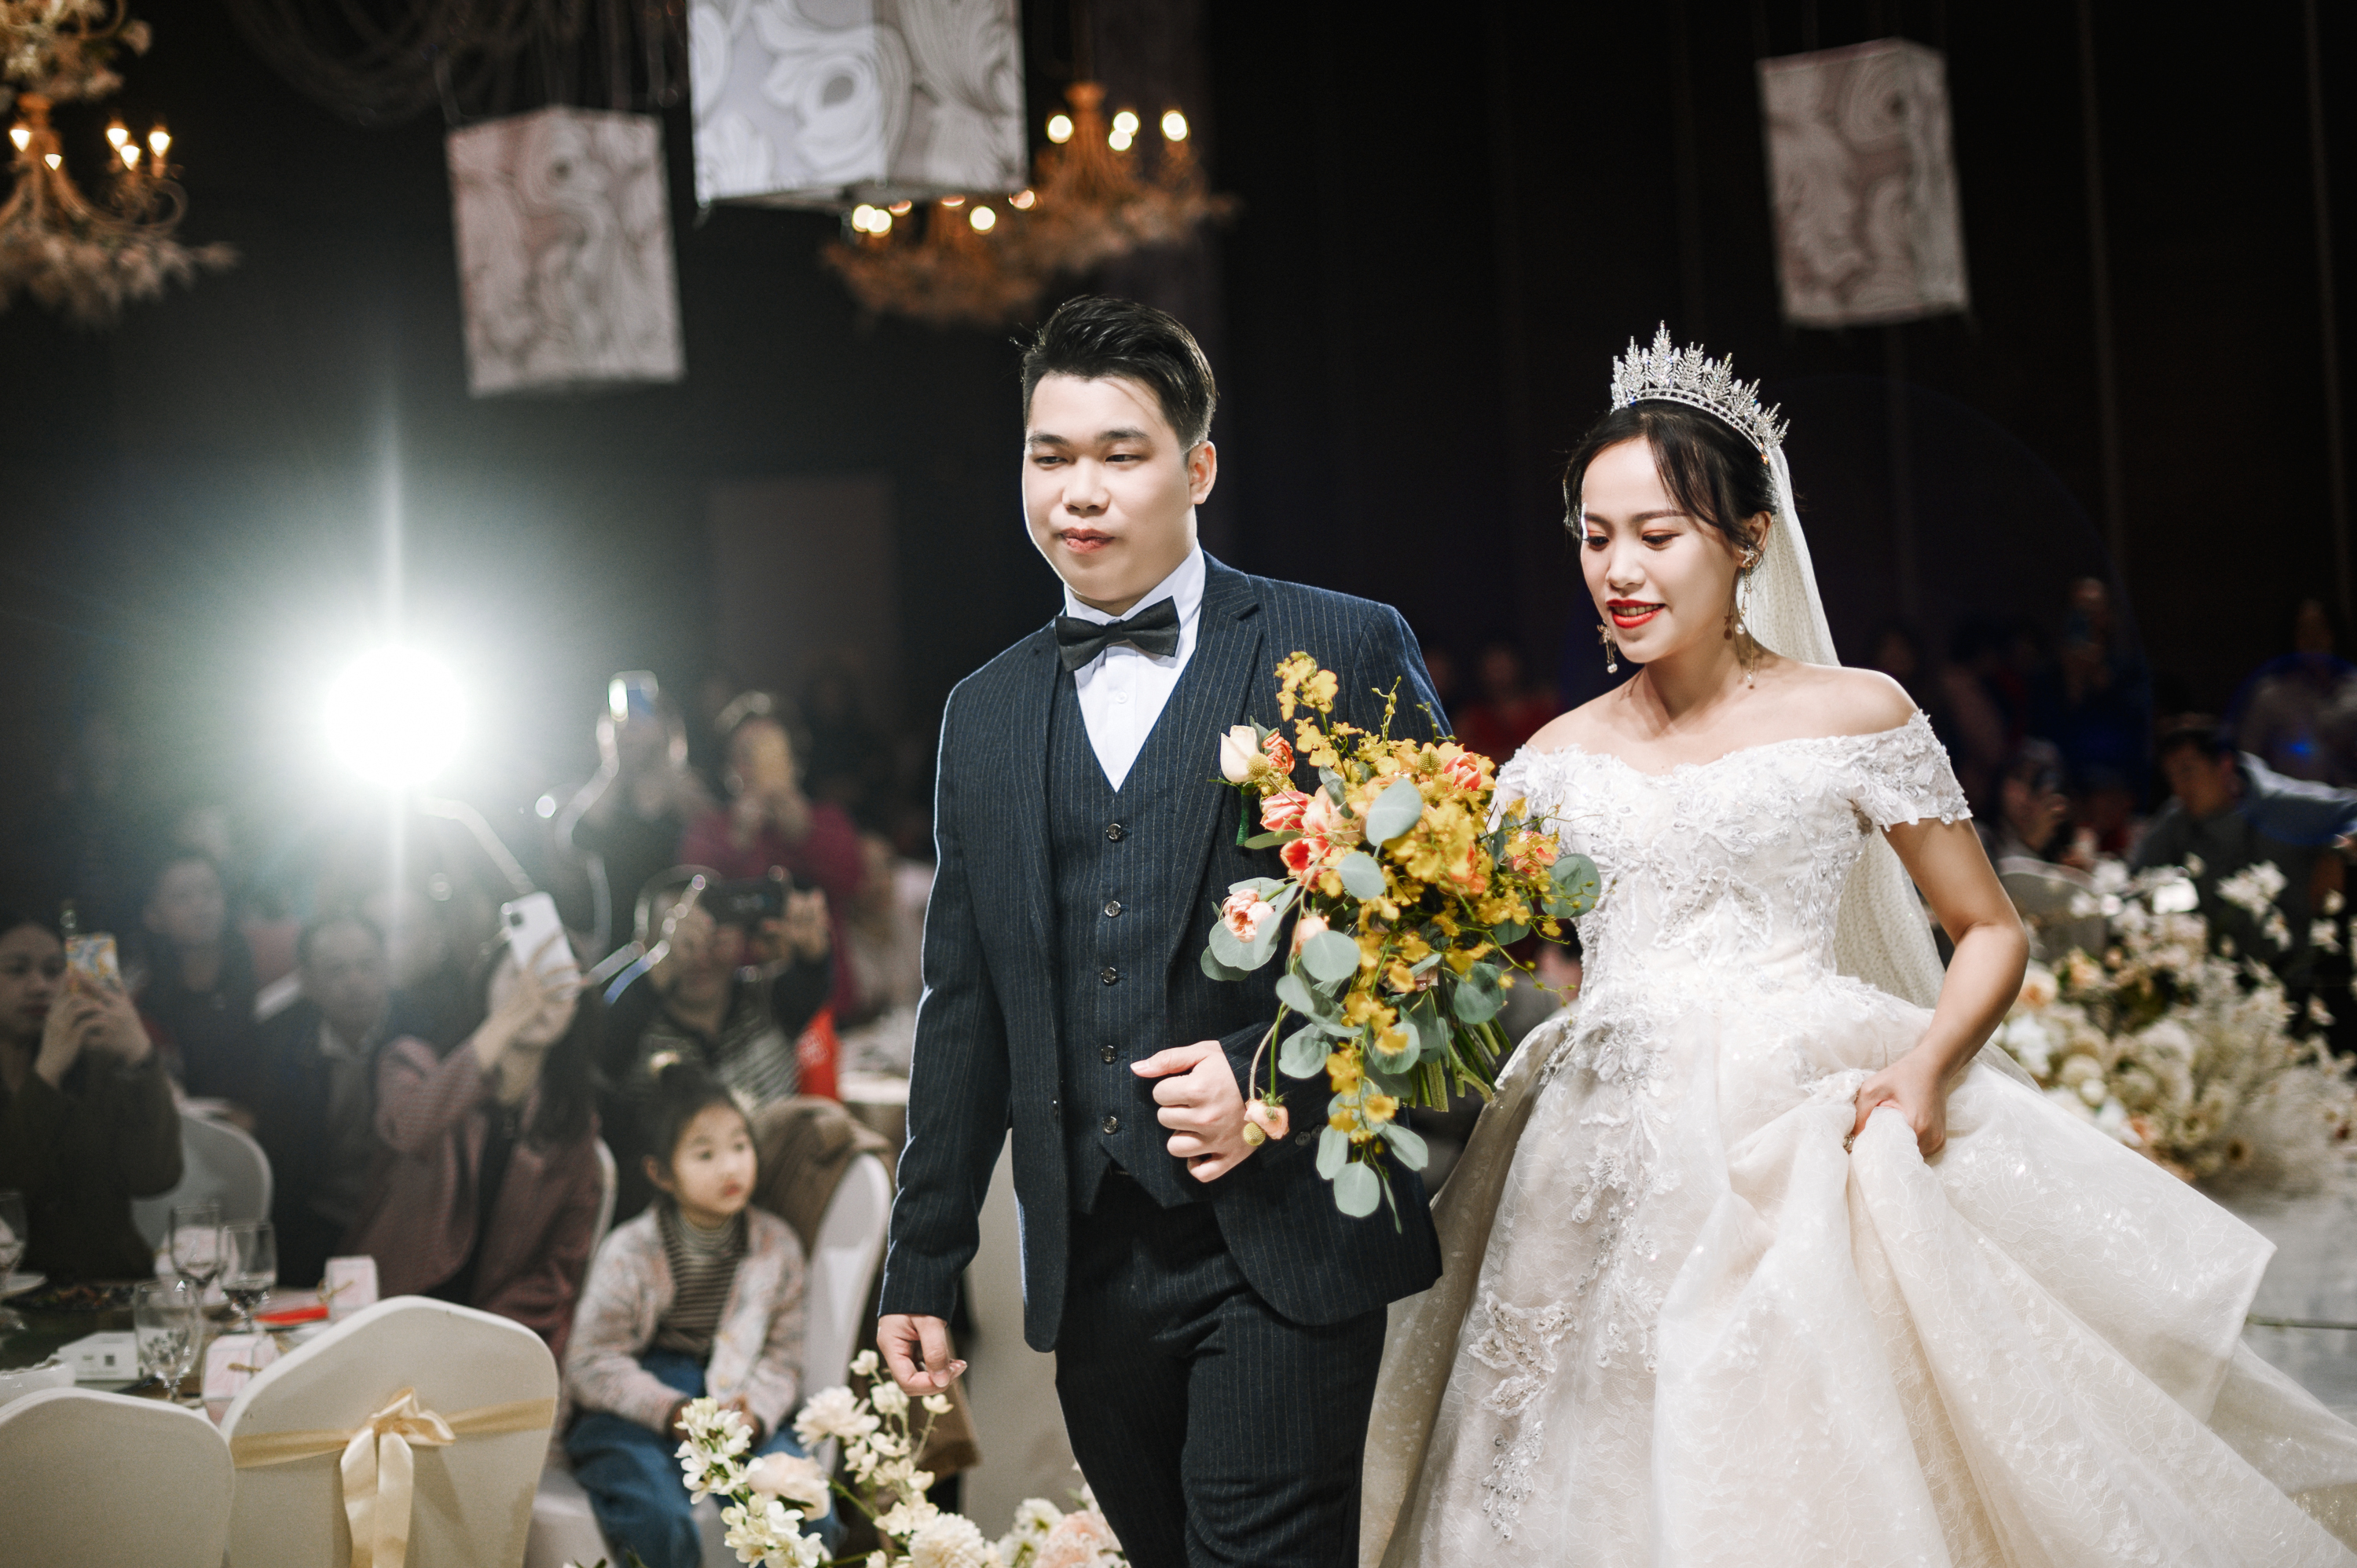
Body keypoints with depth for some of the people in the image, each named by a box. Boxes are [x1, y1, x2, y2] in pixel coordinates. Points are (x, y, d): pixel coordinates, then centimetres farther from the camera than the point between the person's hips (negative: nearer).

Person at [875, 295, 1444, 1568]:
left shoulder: (1345, 650, 2)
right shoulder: (986, 713, 16)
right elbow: (962, 1008, 17)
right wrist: (922, 1268, 15)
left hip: (1282, 1236, -4)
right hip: (1090, 1261, 4)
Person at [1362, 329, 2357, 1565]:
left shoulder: (1852, 716, 2)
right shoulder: (1561, 758, 10)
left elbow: (1992, 932, 6)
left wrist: (1927, 1065, -11)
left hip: (1800, 1152, -3)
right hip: (1610, 1174, 3)